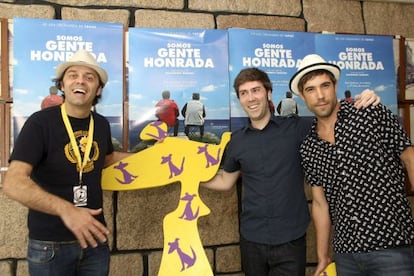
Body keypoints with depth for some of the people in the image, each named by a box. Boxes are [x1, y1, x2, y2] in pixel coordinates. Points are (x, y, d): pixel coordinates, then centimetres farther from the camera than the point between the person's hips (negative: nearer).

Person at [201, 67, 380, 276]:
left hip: (291, 239, -2)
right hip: (251, 239, 3)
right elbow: (225, 181, 14)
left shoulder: (297, 128, -4)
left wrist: (362, 104, -23)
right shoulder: (236, 142, 3)